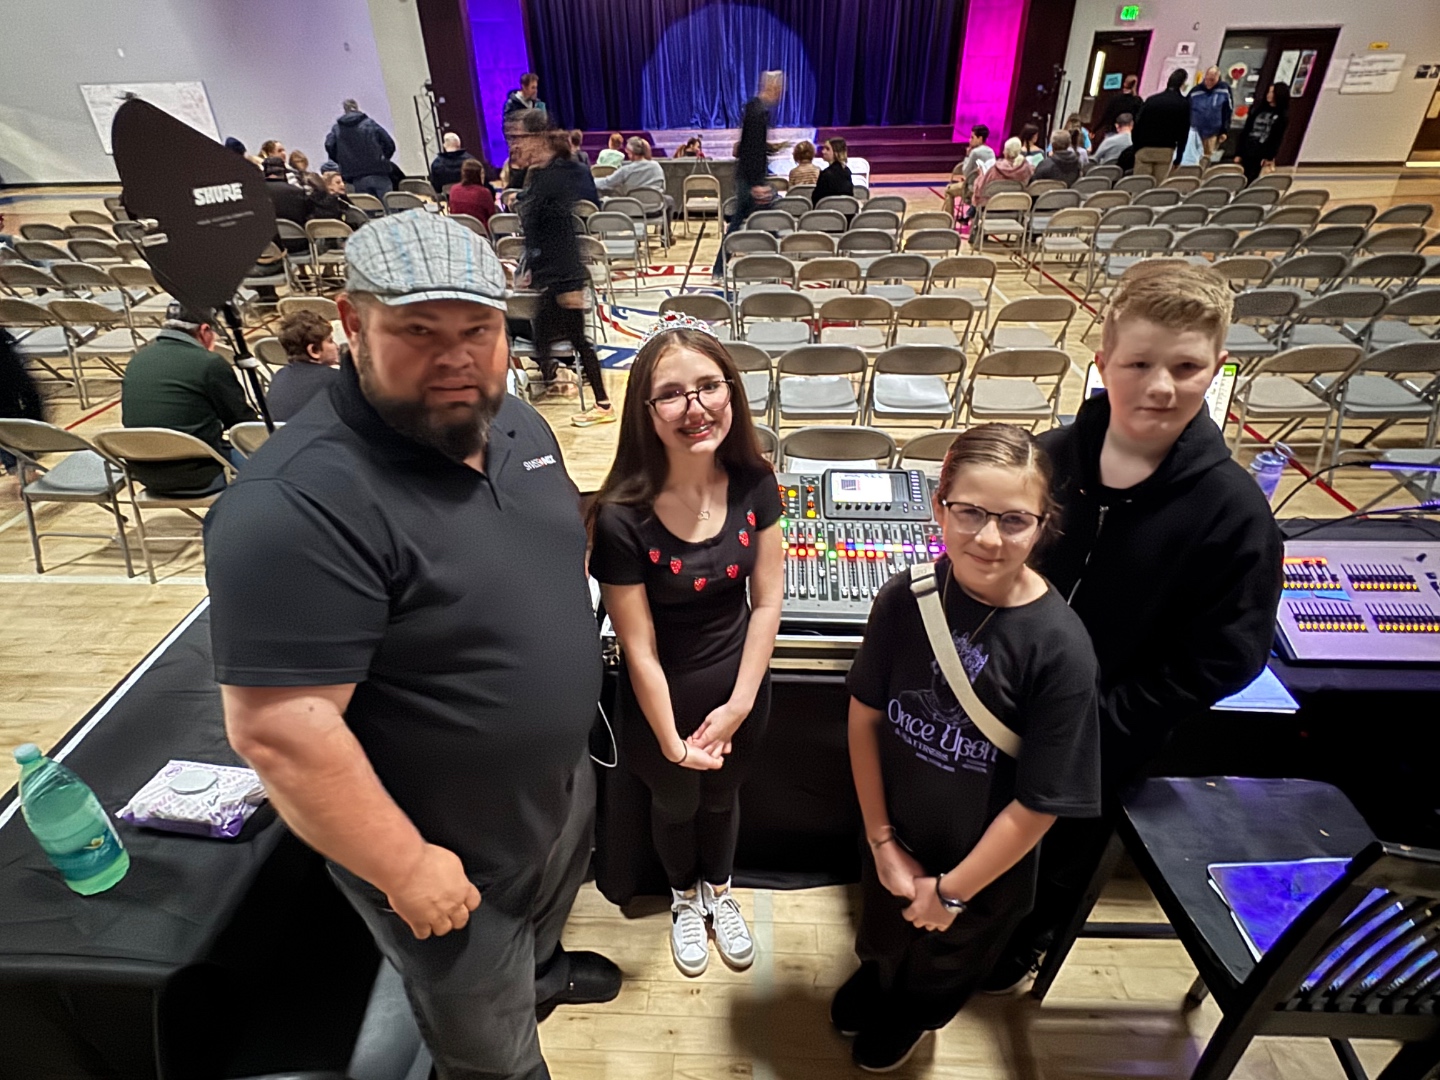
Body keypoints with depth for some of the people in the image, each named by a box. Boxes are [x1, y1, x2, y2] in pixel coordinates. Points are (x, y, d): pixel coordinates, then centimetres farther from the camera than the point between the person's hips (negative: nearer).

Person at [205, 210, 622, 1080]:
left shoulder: (515, 423, -6)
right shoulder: (300, 505, -33)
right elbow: (281, 733, -30)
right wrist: (406, 869, -21)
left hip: (560, 780, 8)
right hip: (452, 852, -7)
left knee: (549, 914, 38)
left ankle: (543, 970, 70)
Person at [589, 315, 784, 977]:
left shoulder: (754, 483, -17)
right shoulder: (621, 517, -29)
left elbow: (767, 602, -9)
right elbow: (639, 648, -20)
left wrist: (738, 705, -10)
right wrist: (672, 740, -10)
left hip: (740, 688, 3)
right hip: (663, 700, -2)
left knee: (722, 797, 30)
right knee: (675, 806, 27)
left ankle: (719, 891, 62)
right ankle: (683, 898, 61)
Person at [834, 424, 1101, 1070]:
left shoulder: (1061, 648, -30)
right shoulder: (905, 599, -22)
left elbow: (1039, 803, -22)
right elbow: (865, 716, -11)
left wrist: (952, 890, -12)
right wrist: (882, 840, -9)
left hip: (983, 863, -2)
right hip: (894, 835, 2)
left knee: (945, 957, 31)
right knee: (880, 932, 33)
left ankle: (914, 1013, 64)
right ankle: (875, 976, 68)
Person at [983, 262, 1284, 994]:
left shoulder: (1234, 512, -20)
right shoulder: (1048, 457, -13)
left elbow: (1219, 663, -16)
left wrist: (1092, 726, -19)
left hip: (1100, 741, -2)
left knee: (1056, 855, 24)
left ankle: (1012, 953, 55)